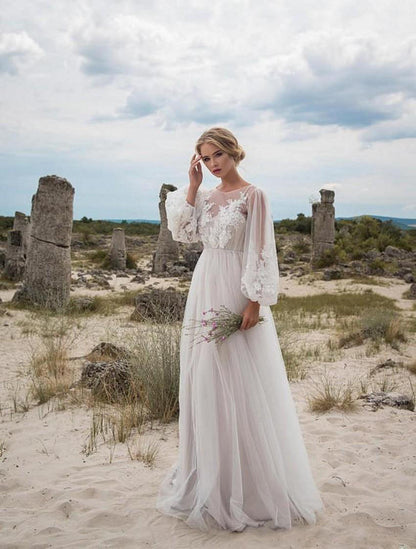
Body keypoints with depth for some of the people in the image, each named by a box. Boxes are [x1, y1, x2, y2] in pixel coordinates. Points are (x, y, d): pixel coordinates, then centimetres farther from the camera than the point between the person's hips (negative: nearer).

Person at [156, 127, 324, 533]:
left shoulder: (252, 195, -6)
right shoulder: (204, 195, 12)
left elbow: (260, 252, -11)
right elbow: (182, 232, 0)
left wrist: (254, 302, -17)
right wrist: (192, 184, 0)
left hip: (235, 293, -6)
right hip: (204, 290, 7)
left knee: (239, 384, -2)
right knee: (203, 381, 11)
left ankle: (250, 481, 13)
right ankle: (209, 474, 26)